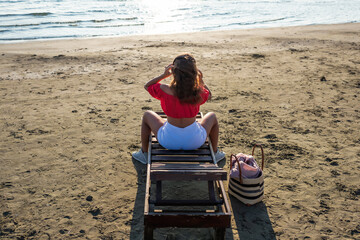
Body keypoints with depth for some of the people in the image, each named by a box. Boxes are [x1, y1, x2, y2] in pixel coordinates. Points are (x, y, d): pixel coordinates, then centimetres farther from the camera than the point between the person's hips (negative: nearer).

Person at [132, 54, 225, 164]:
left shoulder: (164, 91, -21)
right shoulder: (198, 93, -18)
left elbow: (147, 86, 2)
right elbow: (209, 95, 9)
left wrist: (164, 75, -4)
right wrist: (200, 79, 0)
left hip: (169, 140, 0)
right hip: (195, 141, 1)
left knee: (147, 115, 26)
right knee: (212, 116, 31)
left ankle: (144, 153, 35)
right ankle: (215, 153, 41)